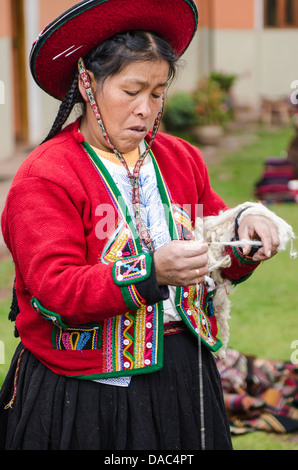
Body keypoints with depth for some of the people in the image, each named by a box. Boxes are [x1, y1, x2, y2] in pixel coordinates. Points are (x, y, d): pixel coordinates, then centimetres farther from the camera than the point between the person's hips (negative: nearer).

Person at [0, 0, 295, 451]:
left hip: (183, 378, 6)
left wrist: (243, 228, -9)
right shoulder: (44, 177, -10)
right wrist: (151, 272, -33)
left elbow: (218, 259, 14)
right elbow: (56, 291, -20)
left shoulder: (181, 158, 10)